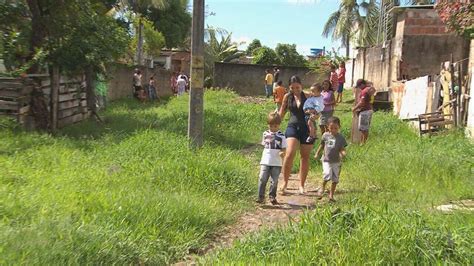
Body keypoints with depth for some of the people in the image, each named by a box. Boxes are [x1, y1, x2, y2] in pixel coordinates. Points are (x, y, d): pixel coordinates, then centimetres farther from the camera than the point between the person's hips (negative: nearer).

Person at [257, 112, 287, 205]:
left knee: (274, 181, 3)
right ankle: (261, 197, 1)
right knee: (262, 179, -7)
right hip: (265, 162, 2)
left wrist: (282, 153, -22)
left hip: (276, 163, -2)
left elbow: (284, 148, -1)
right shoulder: (265, 134, 8)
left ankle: (272, 196, 19)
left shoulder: (281, 136, -2)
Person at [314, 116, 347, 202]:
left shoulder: (340, 138, -3)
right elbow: (322, 145, 17)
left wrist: (343, 153, -27)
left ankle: (331, 195, 20)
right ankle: (322, 187, 8)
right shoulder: (325, 135, 3)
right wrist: (317, 154, 20)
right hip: (326, 160, 0)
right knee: (327, 175, -21)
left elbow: (342, 149, -5)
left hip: (336, 161, 1)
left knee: (335, 179, 5)